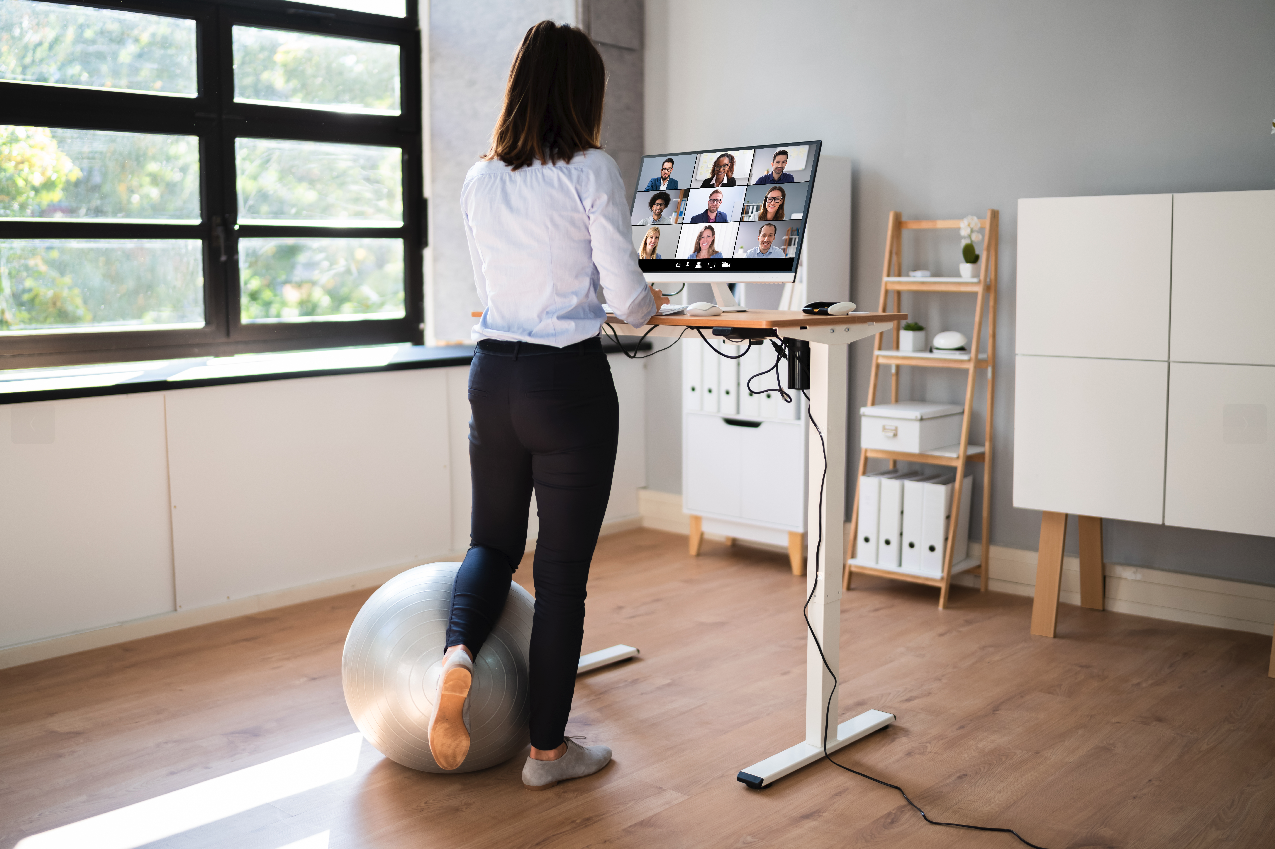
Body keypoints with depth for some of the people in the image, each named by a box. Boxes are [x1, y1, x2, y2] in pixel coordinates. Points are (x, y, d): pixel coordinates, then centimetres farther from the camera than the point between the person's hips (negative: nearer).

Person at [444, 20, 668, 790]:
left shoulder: (479, 181, 7)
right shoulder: (592, 171, -10)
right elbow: (625, 295, -10)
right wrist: (649, 305, 13)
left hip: (493, 376, 5)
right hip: (569, 381, -5)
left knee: (494, 539, 22)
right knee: (563, 567, 5)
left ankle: (458, 654, -7)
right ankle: (549, 749, 17)